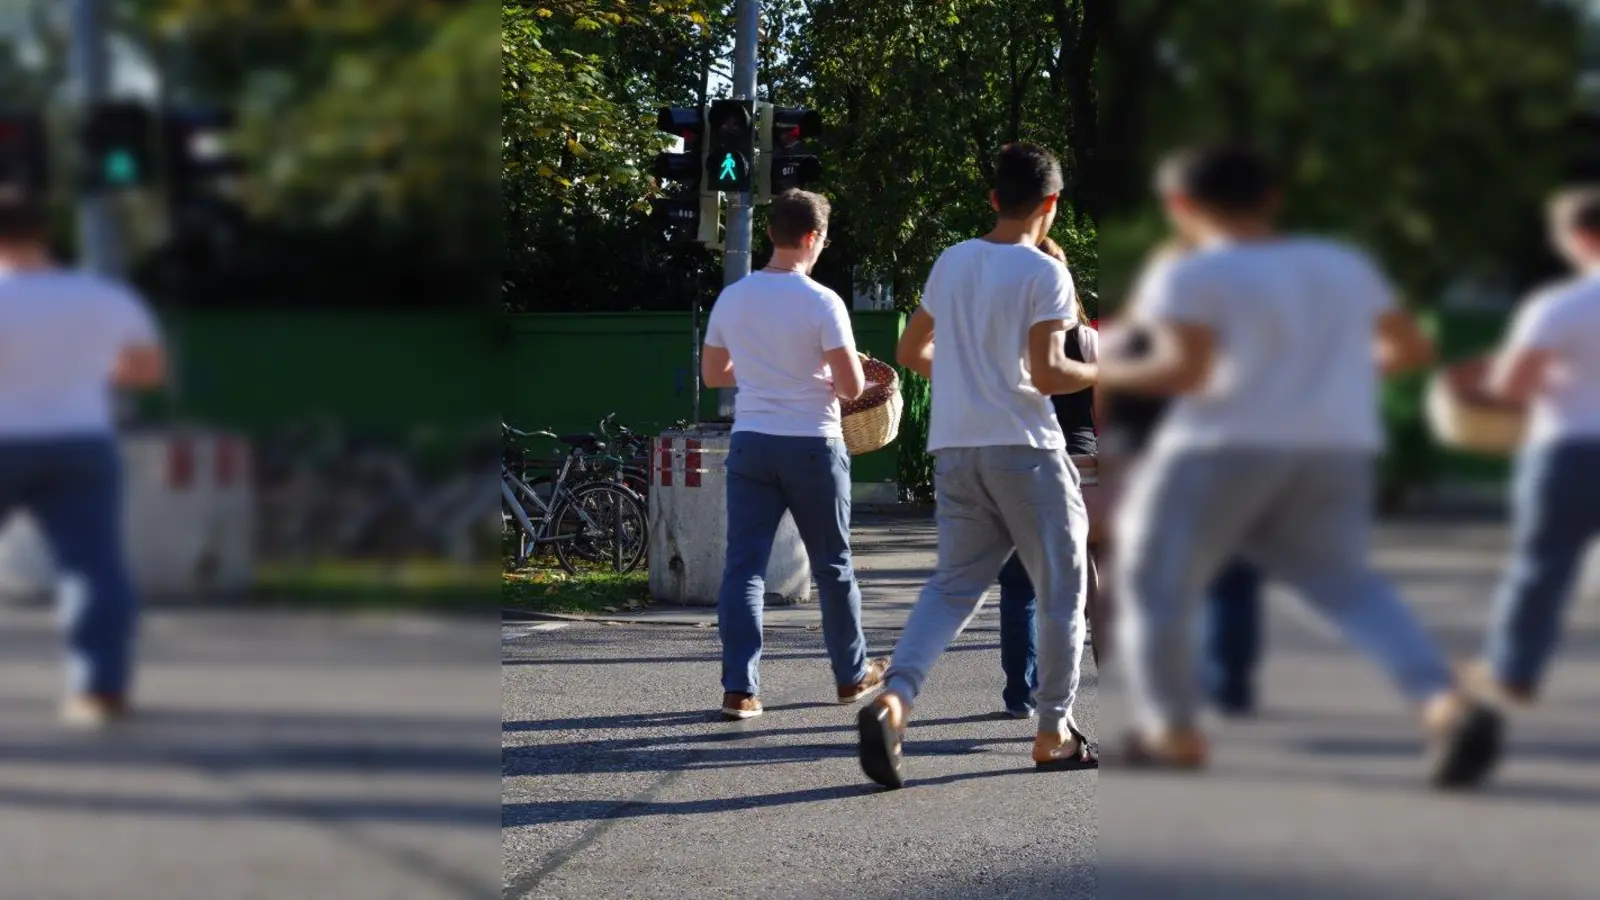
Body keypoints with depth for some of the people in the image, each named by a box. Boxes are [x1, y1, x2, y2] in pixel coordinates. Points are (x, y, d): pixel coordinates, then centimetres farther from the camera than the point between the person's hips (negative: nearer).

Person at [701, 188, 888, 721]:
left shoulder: (732, 298, 3)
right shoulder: (821, 303, -12)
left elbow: (712, 373, 15)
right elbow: (852, 386, -14)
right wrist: (834, 381, 9)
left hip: (750, 444, 3)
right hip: (812, 444, -3)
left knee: (744, 566, 0)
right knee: (832, 565, 12)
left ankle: (739, 688, -9)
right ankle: (852, 674, 26)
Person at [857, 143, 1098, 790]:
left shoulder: (951, 263, 10)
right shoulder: (1044, 274, -9)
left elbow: (909, 353, 19)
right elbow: (1047, 374, -18)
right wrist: (1103, 374, 0)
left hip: (955, 447, 6)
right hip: (1023, 447, -6)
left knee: (955, 584, 6)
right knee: (1060, 588, 9)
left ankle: (894, 698, -17)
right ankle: (1054, 733, 14)